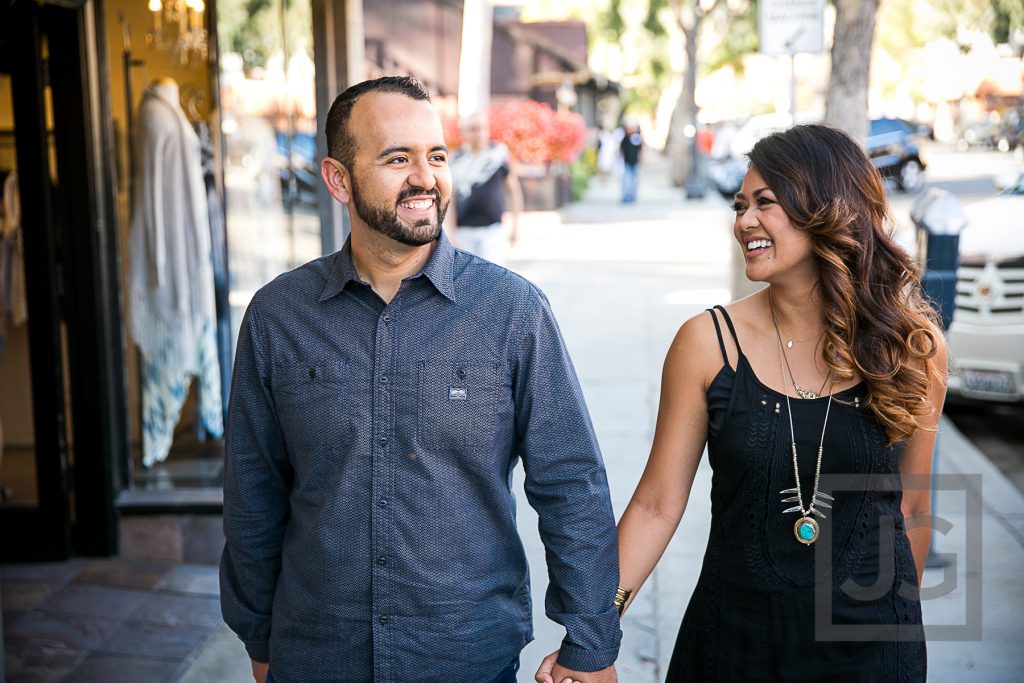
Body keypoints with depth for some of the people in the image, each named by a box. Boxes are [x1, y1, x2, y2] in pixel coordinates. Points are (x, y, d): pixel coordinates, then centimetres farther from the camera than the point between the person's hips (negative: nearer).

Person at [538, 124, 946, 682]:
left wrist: (900, 623, 13)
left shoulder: (914, 348, -6)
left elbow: (909, 506, 5)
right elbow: (658, 504, -8)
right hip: (734, 636, 0)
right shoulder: (708, 343, -10)